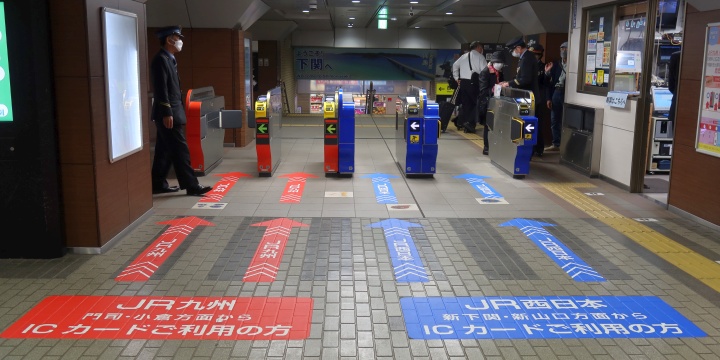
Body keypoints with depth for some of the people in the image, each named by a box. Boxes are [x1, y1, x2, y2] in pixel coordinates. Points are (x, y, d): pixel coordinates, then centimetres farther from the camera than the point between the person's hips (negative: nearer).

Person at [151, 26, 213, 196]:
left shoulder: (168, 59, 17)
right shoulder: (161, 60, -14)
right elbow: (160, 88, -20)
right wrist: (167, 113, -23)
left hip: (172, 112, 10)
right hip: (168, 113, -10)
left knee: (164, 151, 12)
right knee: (180, 150, -7)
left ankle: (158, 184, 19)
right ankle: (191, 185, -5)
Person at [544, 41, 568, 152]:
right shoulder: (556, 64, 11)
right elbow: (550, 82, 10)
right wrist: (548, 98, 5)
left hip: (567, 94, -5)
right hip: (556, 93, 6)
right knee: (554, 121, 9)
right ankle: (556, 144, 18)